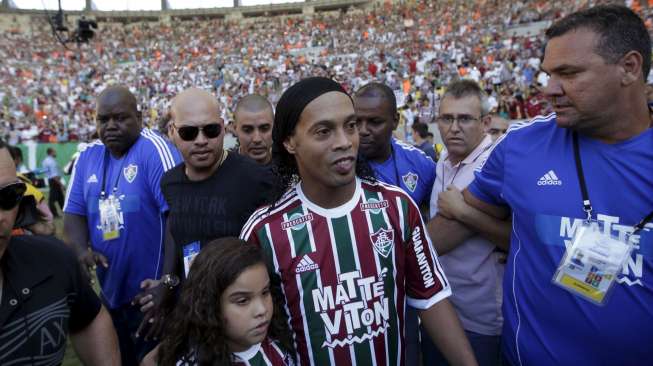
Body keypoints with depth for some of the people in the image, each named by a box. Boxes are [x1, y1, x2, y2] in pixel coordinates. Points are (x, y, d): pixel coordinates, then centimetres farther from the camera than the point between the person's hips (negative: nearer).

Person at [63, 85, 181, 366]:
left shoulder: (154, 149, -17)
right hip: (111, 291, 7)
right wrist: (81, 249, -11)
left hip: (153, 293, -7)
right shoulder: (88, 156, 5)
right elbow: (74, 212, 10)